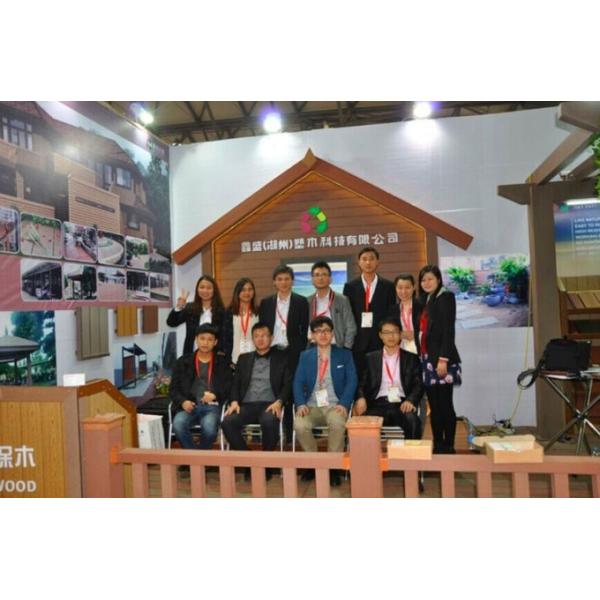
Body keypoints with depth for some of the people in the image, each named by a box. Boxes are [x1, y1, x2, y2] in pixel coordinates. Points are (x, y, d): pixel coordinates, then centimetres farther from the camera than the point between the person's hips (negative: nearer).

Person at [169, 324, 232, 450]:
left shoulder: (222, 363, 11)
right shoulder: (183, 361, 14)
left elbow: (229, 389, 7)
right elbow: (173, 389, 11)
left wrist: (215, 395, -14)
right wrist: (183, 401, -9)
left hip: (212, 406, -1)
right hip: (190, 406, 1)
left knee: (209, 426, -33)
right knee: (178, 424, -31)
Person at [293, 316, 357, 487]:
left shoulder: (344, 354, 9)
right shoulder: (305, 356, 13)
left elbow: (351, 381, -1)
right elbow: (298, 382, 4)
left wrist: (343, 403, -16)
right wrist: (301, 404, -14)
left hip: (334, 405, -1)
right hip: (312, 406, 2)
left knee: (338, 424, -35)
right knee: (299, 425, -29)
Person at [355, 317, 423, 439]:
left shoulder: (411, 358, 14)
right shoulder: (371, 358, 16)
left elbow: (418, 385, 6)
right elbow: (362, 383, 9)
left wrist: (410, 400, -15)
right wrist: (361, 398, -13)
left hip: (402, 405, 0)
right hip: (378, 405, 0)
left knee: (413, 421, -32)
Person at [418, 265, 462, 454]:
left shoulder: (445, 298, -5)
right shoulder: (425, 300, 17)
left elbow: (448, 331, -13)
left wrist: (443, 359, -19)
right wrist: (422, 358, 9)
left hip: (441, 359, -7)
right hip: (426, 359, 7)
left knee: (445, 405, -2)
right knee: (433, 406, 10)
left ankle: (448, 447, 7)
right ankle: (437, 446, 17)